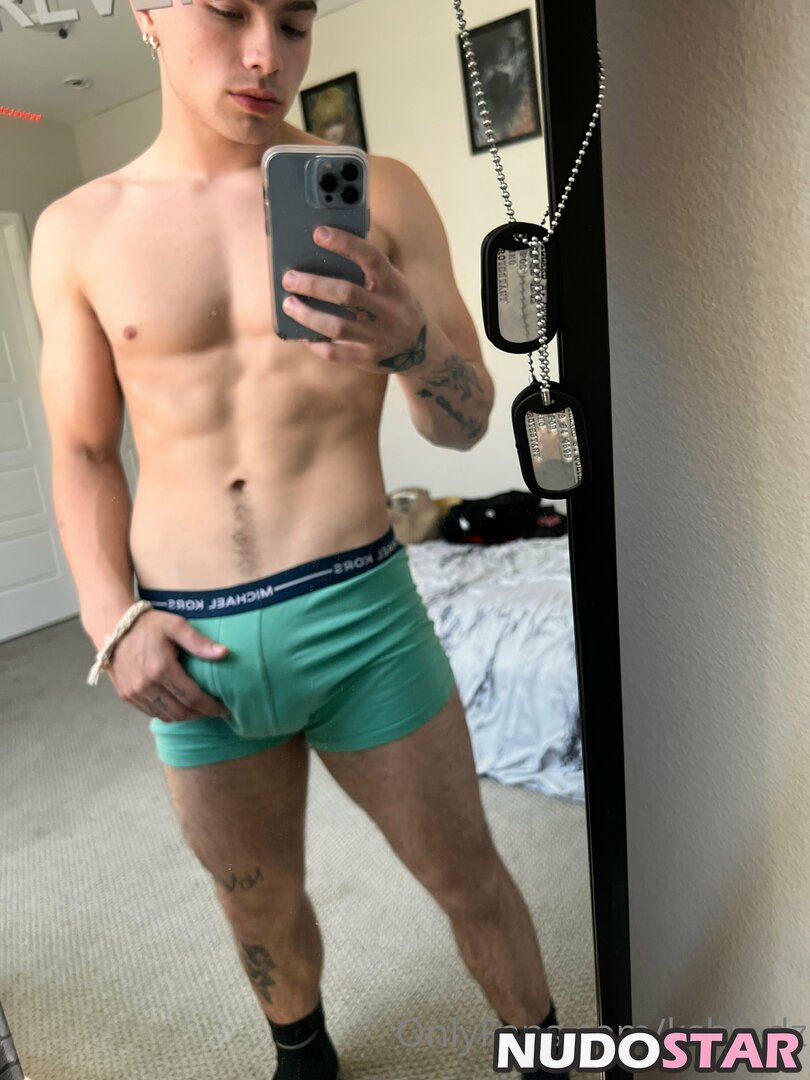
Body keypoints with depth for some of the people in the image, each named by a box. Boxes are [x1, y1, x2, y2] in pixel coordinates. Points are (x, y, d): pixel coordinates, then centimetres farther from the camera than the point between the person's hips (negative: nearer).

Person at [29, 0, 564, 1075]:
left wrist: (408, 342, -23)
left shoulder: (379, 192, 1)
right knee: (260, 907, 22)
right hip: (191, 645, 2)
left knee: (467, 876, 13)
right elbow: (82, 454, 9)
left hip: (360, 611, -1)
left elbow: (465, 423, -1)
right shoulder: (78, 231, 5)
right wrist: (113, 621, -4)